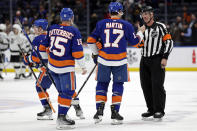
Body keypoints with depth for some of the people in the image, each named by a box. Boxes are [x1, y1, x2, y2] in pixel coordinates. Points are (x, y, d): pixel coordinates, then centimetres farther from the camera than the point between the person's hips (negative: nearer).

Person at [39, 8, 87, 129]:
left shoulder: (52, 29, 5)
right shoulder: (74, 32, -10)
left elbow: (43, 47, 13)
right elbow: (77, 52, -13)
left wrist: (46, 58, 29)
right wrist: (83, 66, -2)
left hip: (52, 66, 6)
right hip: (66, 68, -6)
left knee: (62, 91, 19)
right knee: (68, 92, -1)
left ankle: (61, 116, 24)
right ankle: (61, 119, -8)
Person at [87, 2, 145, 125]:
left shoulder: (101, 24, 3)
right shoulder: (126, 25, 1)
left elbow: (91, 40, 3)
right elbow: (134, 41, 8)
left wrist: (95, 53, 17)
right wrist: (140, 32, 27)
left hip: (104, 59, 1)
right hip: (120, 61, -1)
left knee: (102, 84, 13)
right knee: (118, 85, 9)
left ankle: (99, 110, 5)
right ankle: (115, 112, 7)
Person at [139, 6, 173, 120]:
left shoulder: (160, 27, -3)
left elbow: (169, 42, -7)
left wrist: (165, 57, -14)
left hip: (157, 59, -6)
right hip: (144, 60, 6)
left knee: (157, 84, -12)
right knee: (146, 85, 5)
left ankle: (159, 110, -6)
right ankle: (151, 109, 16)